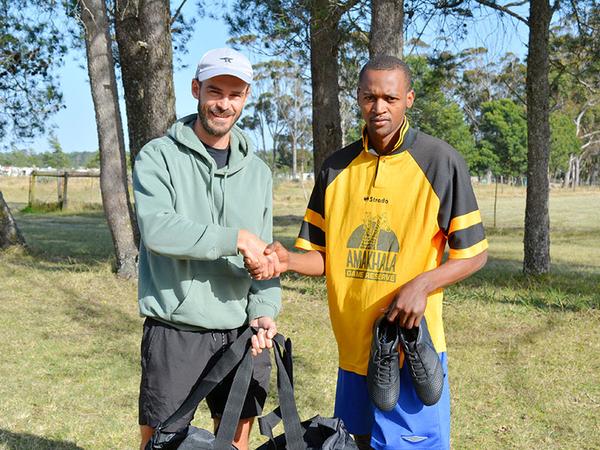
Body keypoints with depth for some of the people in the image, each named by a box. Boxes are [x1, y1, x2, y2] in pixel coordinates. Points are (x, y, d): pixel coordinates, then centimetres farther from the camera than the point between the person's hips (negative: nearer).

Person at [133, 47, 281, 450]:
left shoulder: (258, 171, 11)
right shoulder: (159, 157, -3)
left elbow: (263, 255, 8)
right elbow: (157, 230, -20)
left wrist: (264, 310, -8)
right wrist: (236, 238, -19)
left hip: (241, 334, 4)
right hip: (175, 333, -4)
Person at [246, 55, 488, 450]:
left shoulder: (441, 162, -7)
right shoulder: (336, 168, 5)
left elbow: (474, 254, -3)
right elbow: (322, 256, 8)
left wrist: (421, 284, -19)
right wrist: (287, 260, -14)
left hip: (412, 343, -4)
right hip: (354, 344, 4)